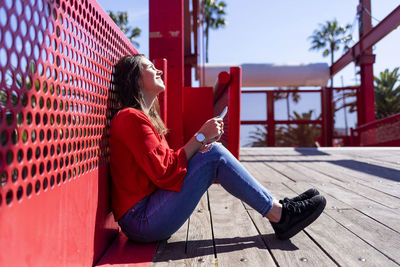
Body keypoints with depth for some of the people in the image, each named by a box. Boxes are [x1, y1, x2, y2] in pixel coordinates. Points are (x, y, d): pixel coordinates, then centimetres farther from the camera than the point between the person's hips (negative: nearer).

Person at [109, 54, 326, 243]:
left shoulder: (142, 117, 17)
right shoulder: (130, 117, -14)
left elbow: (167, 163, 10)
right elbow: (164, 172, -19)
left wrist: (203, 143, -3)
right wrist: (201, 137, -13)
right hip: (142, 221, -9)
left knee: (211, 151, 3)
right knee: (214, 155, -17)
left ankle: (277, 206, 2)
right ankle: (279, 214, -7)